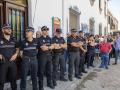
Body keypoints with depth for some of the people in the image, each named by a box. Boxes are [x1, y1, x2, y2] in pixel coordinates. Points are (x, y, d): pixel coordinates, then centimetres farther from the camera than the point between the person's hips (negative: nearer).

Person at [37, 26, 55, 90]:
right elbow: (43, 48, -18)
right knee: (41, 71, 3)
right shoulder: (40, 39, -8)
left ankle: (49, 83, 30)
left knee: (50, 70, 14)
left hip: (49, 55, 6)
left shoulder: (49, 38, 12)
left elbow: (52, 46, 2)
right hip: (42, 56, -6)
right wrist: (49, 47, -5)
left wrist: (46, 47, -13)